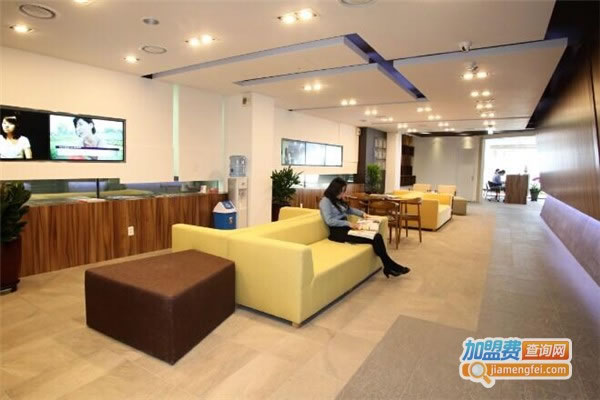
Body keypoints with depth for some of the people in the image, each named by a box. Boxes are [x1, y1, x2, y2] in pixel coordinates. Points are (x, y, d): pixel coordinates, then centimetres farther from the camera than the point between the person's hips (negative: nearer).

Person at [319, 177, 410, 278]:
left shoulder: (338, 200, 18)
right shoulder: (325, 201, -7)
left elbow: (349, 209, 33)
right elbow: (329, 221, -18)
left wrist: (362, 213, 15)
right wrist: (348, 223, -21)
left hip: (345, 227, 8)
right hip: (337, 231, -8)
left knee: (377, 236, -17)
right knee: (373, 239, -21)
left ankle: (388, 267, -13)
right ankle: (390, 265, -6)